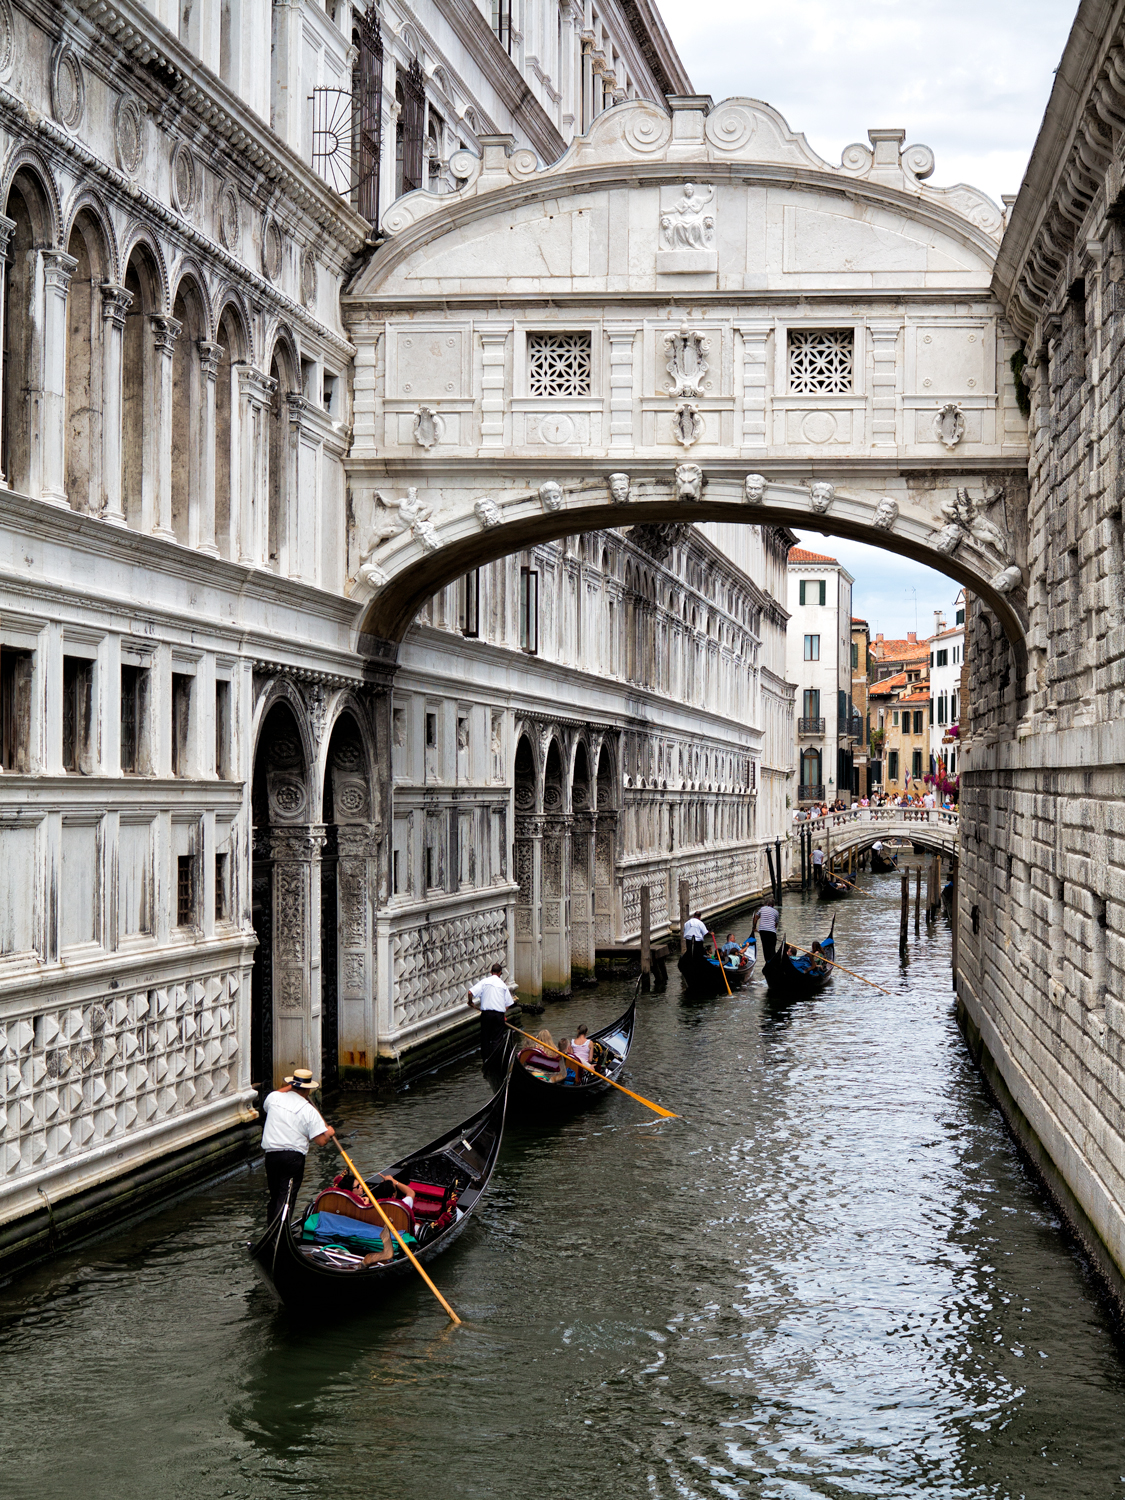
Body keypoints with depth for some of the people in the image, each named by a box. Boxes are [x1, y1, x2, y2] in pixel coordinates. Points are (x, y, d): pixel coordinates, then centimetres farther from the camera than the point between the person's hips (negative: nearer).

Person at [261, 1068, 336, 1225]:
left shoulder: (274, 1097, 4)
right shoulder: (309, 1111, -8)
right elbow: (321, 1141, -10)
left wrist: (289, 1087, 35)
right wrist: (329, 1133, 13)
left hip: (271, 1154, 4)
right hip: (294, 1157, -4)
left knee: (274, 1196, 17)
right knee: (286, 1198, -4)